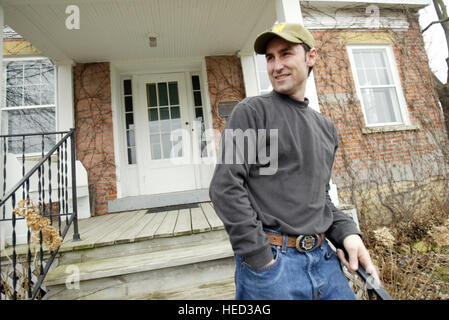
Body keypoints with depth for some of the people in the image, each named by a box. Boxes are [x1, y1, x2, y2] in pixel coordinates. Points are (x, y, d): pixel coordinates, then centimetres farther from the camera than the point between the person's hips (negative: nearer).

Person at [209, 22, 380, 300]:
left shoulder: (327, 128, 12)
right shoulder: (251, 111, -8)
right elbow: (225, 188, -16)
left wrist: (348, 233, 1)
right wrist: (261, 258, -15)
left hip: (324, 258, 6)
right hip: (269, 262, -5)